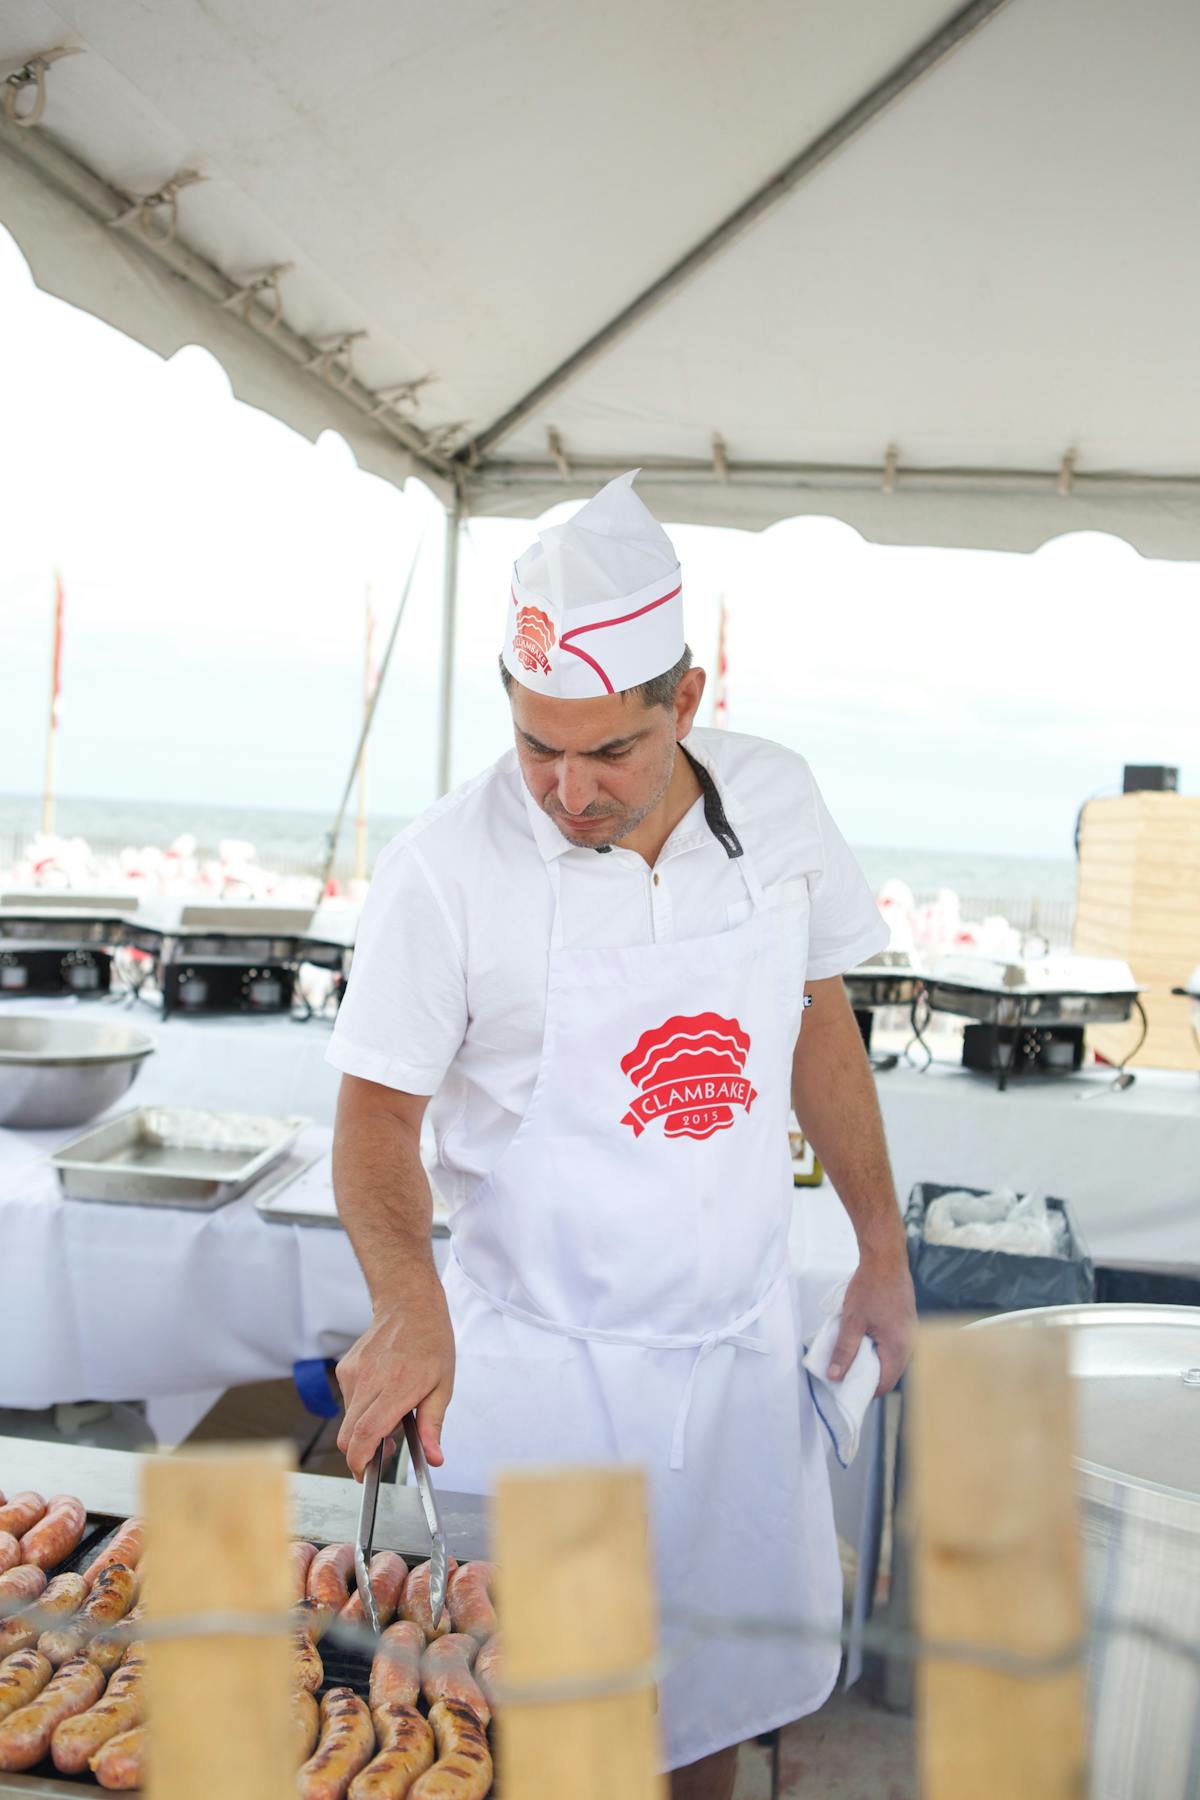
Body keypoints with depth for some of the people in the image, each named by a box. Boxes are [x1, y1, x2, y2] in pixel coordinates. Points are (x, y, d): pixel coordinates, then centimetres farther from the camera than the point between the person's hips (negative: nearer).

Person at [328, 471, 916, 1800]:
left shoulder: (776, 802, -7)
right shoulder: (444, 869, -18)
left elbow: (817, 1027, 6)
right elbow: (376, 1114, -12)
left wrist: (882, 1250, 8)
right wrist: (407, 1302, -29)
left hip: (740, 1338, 4)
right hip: (541, 1363, -3)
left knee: (724, 1682, 19)